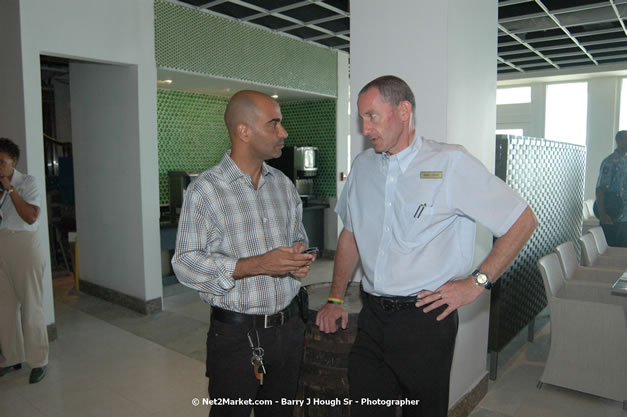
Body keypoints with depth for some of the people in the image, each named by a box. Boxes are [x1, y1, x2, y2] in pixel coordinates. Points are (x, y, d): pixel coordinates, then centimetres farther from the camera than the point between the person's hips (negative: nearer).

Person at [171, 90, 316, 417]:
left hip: (288, 327, 5)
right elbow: (185, 263, -15)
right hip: (235, 333, -5)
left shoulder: (283, 184, 8)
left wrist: (300, 258, -6)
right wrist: (258, 265, -24)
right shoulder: (206, 189, -11)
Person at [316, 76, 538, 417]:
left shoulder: (451, 164, -9)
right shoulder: (363, 165, 7)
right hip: (372, 318, 4)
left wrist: (476, 283, -10)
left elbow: (523, 221, -5)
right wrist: (335, 299, 13)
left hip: (425, 319, -4)